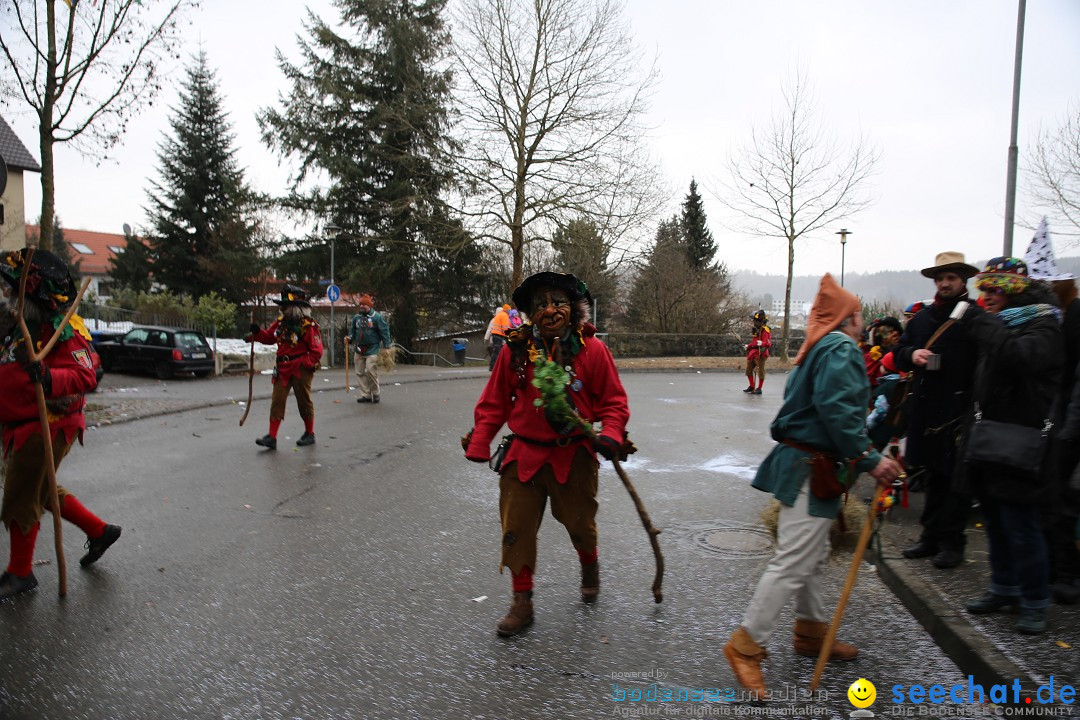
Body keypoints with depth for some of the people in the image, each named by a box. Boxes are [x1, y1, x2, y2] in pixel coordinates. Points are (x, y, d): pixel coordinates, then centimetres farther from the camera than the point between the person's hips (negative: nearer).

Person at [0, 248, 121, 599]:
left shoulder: (65, 330, -18)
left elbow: (85, 375, -29)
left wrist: (48, 378, -43)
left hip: (45, 428, -9)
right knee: (42, 491, 19)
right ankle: (99, 531, 32)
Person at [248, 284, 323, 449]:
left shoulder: (308, 326, -12)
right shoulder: (281, 322, 8)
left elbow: (317, 351, -13)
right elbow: (269, 337, 18)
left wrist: (303, 365, -20)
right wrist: (257, 332, -1)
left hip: (301, 370, -6)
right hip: (283, 369, 6)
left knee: (304, 402, 7)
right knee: (277, 401, -2)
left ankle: (309, 434, 24)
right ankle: (272, 437, -2)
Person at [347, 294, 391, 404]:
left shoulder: (377, 317, -7)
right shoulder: (356, 317, 10)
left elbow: (384, 332, -8)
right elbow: (353, 331, 21)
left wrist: (387, 347, -13)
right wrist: (350, 338, 0)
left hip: (372, 350, -6)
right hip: (359, 350, 6)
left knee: (371, 372, -11)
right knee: (360, 373, 6)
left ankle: (375, 393, 8)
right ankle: (365, 395, 15)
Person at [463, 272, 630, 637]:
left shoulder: (592, 350, -8)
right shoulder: (515, 350, -4)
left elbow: (614, 401, -2)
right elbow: (494, 402, 4)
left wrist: (611, 435, -18)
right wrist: (478, 443, 0)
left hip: (574, 455, -1)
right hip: (525, 455, 2)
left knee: (579, 523, 12)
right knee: (517, 528, 3)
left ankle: (590, 565, 48)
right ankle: (522, 602, 21)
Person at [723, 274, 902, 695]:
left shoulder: (818, 350, 17)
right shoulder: (841, 349, -14)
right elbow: (837, 411, -25)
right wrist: (869, 460, -22)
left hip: (804, 465, 11)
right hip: (811, 470, -11)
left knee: (812, 557, 21)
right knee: (792, 564, -7)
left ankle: (811, 631, 35)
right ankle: (746, 646, -1)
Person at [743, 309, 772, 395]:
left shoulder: (765, 330, -14)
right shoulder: (756, 329, 15)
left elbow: (768, 343, -22)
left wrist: (761, 344, -39)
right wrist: (748, 346, 21)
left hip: (760, 353, -10)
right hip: (753, 352, 10)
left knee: (760, 371, -3)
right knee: (749, 369, 15)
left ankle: (759, 389, 5)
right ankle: (751, 387, 27)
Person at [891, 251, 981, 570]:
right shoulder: (921, 318, 14)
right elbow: (898, 354, 18)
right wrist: (912, 355, -4)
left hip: (959, 409, -6)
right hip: (925, 408, 6)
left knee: (956, 477, 1)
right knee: (932, 475, 15)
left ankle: (952, 541, 13)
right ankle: (931, 535, 27)